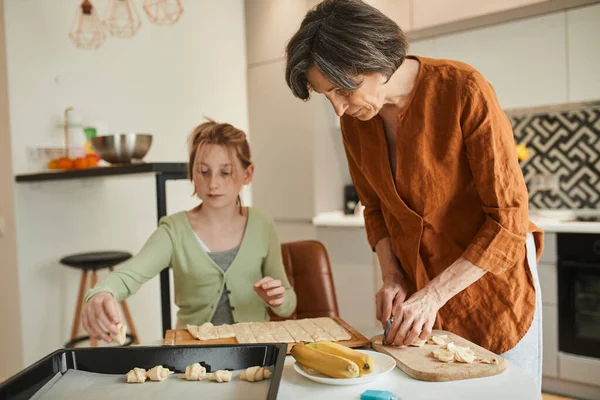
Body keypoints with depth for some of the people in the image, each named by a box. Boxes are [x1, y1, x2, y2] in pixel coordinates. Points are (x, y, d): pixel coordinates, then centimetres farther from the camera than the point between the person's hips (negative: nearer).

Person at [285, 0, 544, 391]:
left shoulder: (465, 90, -22)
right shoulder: (354, 120, -5)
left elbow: (509, 219, -21)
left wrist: (433, 295, -22)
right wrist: (393, 277, -5)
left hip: (490, 276, -4)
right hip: (417, 289, 4)